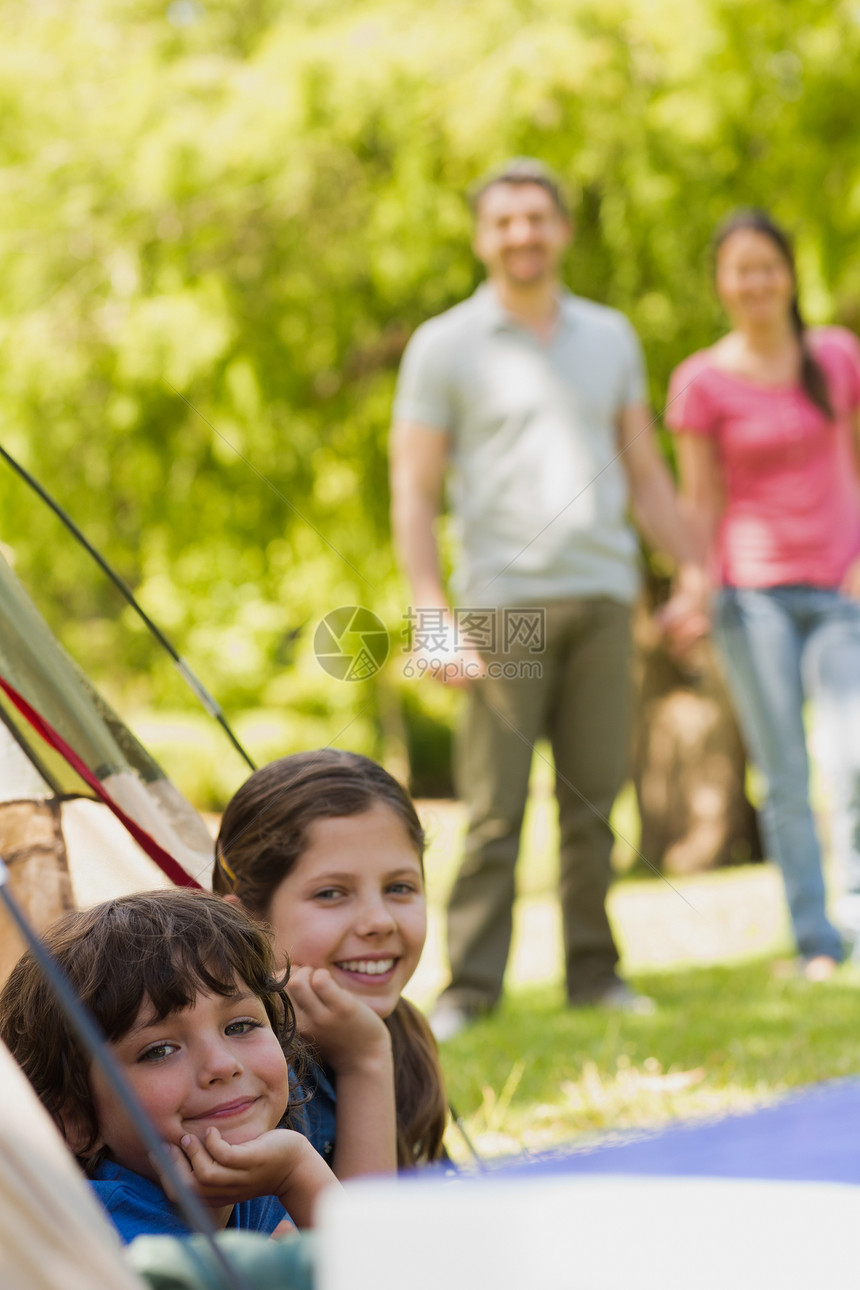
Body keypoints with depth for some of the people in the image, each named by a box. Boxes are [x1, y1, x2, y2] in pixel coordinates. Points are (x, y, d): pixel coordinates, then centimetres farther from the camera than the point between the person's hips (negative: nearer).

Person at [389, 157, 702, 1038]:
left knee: (594, 798, 4)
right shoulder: (445, 347, 3)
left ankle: (594, 972, 12)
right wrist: (433, 616, -10)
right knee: (494, 808, -6)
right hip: (502, 601, -4)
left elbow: (644, 472, 21)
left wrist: (688, 569, 12)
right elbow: (413, 492, 0)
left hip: (602, 595, 4)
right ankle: (469, 987, -1)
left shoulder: (609, 337, 15)